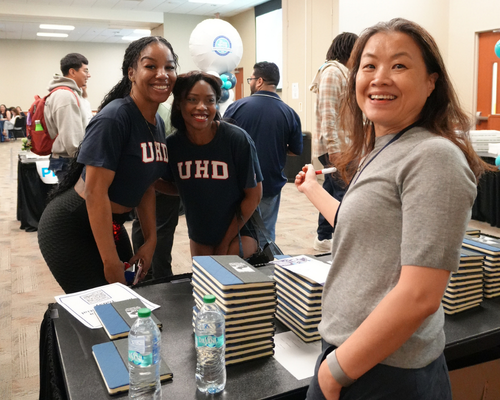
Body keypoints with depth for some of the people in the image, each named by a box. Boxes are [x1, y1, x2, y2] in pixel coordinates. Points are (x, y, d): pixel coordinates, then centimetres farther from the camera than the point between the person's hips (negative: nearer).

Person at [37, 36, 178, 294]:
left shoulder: (158, 124, 2)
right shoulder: (114, 118, -23)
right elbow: (95, 193, -25)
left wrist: (150, 241, 1)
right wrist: (111, 262, -22)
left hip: (111, 224, 8)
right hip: (70, 229, -8)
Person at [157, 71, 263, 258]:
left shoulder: (238, 139, -21)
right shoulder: (172, 144, -12)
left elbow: (253, 195, -14)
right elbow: (178, 187, 5)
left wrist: (226, 240, -11)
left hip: (238, 232, -4)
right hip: (199, 235, 4)